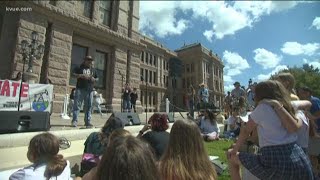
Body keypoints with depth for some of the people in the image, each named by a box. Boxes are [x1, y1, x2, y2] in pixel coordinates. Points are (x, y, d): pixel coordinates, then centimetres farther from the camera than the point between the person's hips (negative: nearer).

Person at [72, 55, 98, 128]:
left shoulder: (93, 70, 20)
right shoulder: (79, 68, 8)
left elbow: (97, 78, 24)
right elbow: (74, 74, 1)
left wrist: (94, 79, 2)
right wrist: (82, 75, -14)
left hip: (90, 90, 4)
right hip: (80, 89, -3)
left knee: (88, 106, 4)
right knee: (77, 105, -6)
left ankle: (87, 121, 11)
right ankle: (74, 121, -2)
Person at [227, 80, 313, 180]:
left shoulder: (262, 108, -5)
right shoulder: (289, 108, 12)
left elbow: (245, 131, 0)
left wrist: (234, 150, 12)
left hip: (275, 162, -6)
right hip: (301, 162, 6)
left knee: (232, 158, 11)